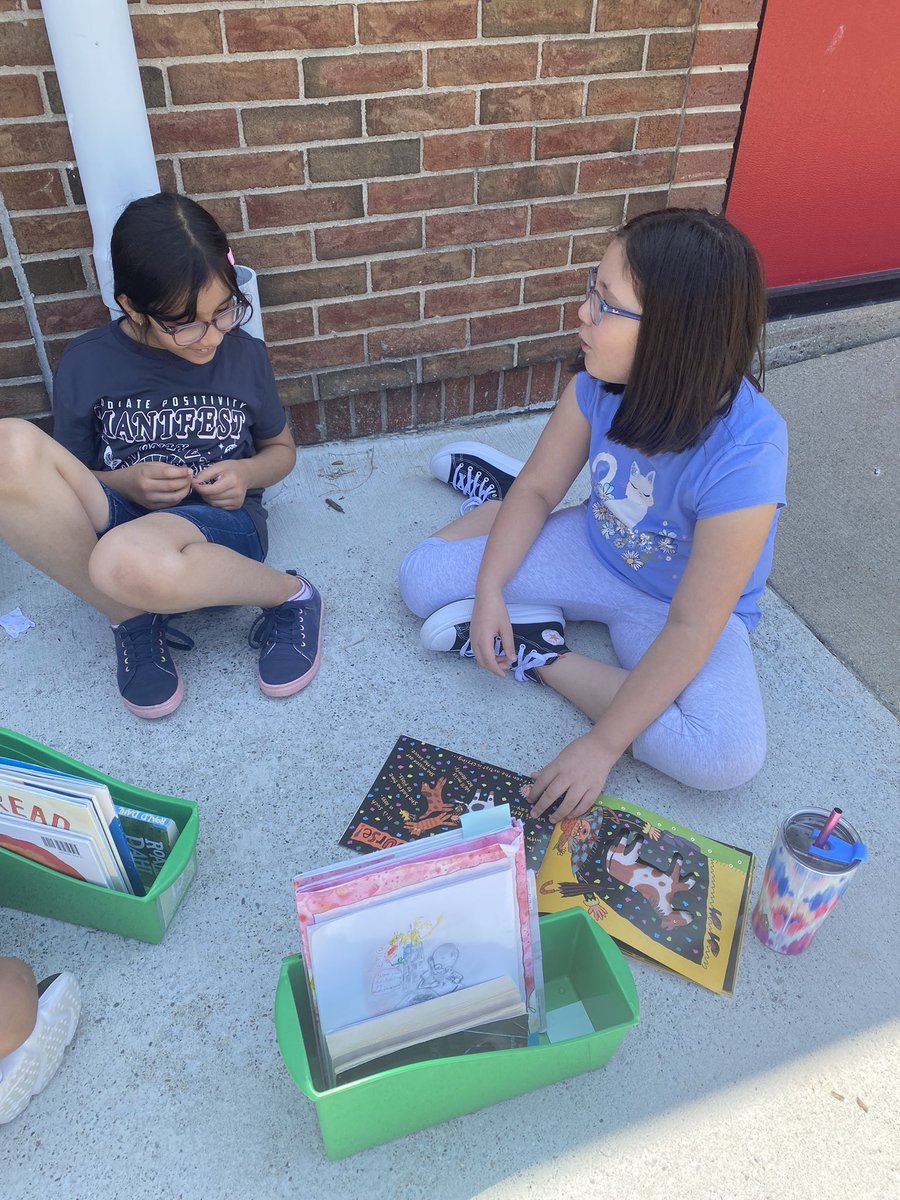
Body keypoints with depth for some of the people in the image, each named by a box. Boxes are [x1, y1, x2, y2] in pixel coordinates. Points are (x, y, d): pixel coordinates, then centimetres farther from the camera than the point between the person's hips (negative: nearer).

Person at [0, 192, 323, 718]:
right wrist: (125, 482, -11)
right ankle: (132, 620, -15)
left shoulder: (245, 355, 3)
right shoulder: (85, 366, 1)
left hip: (220, 524, -2)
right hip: (117, 517, 2)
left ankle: (292, 594, -13)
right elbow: (65, 478, 11)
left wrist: (247, 473, -7)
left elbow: (282, 450, 17)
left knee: (129, 560, -42)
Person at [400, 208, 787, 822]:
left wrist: (602, 746, -29)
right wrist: (490, 591, -17)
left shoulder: (745, 455, -36)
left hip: (678, 607, -3)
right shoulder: (602, 383, -21)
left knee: (729, 753, -31)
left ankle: (542, 655, -15)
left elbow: (691, 628, -31)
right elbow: (539, 487, -5)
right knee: (423, 577, -5)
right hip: (595, 551, 4)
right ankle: (501, 500, 23)